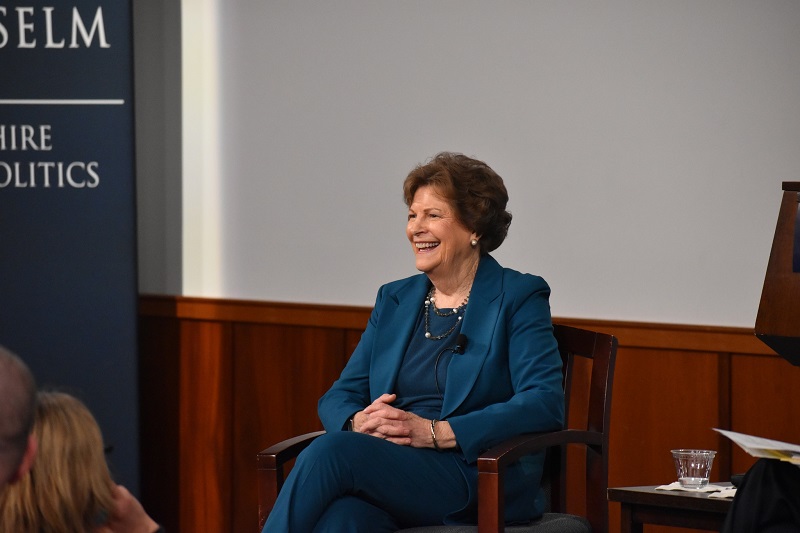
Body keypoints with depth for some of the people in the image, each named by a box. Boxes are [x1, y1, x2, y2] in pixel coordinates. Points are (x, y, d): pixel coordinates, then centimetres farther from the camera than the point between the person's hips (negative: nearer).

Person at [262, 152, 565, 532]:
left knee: (331, 451, -31)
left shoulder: (518, 298, 4)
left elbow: (545, 404, -9)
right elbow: (339, 396, 19)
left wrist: (435, 431, -17)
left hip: (476, 478, -4)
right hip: (388, 467, 4)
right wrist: (359, 421, -8)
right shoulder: (394, 300, 22)